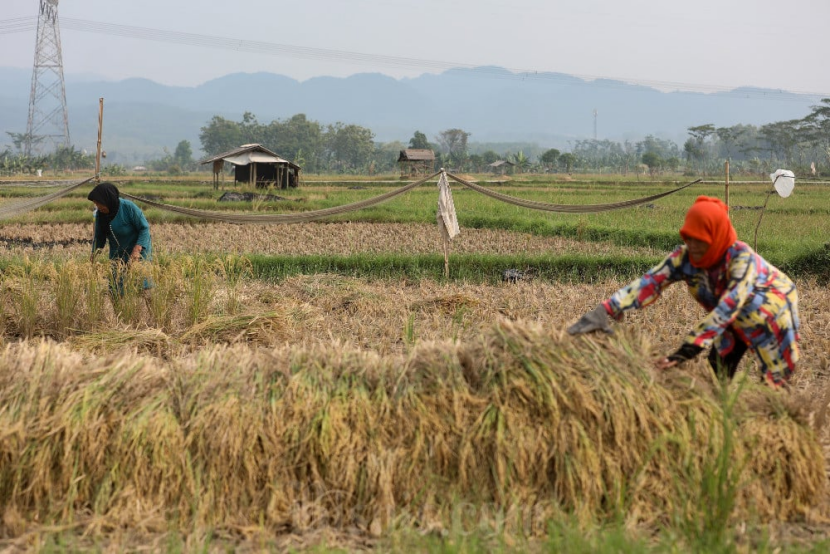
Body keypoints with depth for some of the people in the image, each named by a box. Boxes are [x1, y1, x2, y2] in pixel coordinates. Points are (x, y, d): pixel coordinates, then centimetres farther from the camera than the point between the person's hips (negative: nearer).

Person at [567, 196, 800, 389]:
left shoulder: (742, 258, -38)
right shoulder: (684, 257, -25)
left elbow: (729, 306, -48)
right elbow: (649, 282, -36)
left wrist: (688, 349, -57)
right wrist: (605, 311, -51)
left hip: (775, 300, -4)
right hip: (738, 318, 4)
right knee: (718, 370, 2)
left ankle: (777, 386, -12)